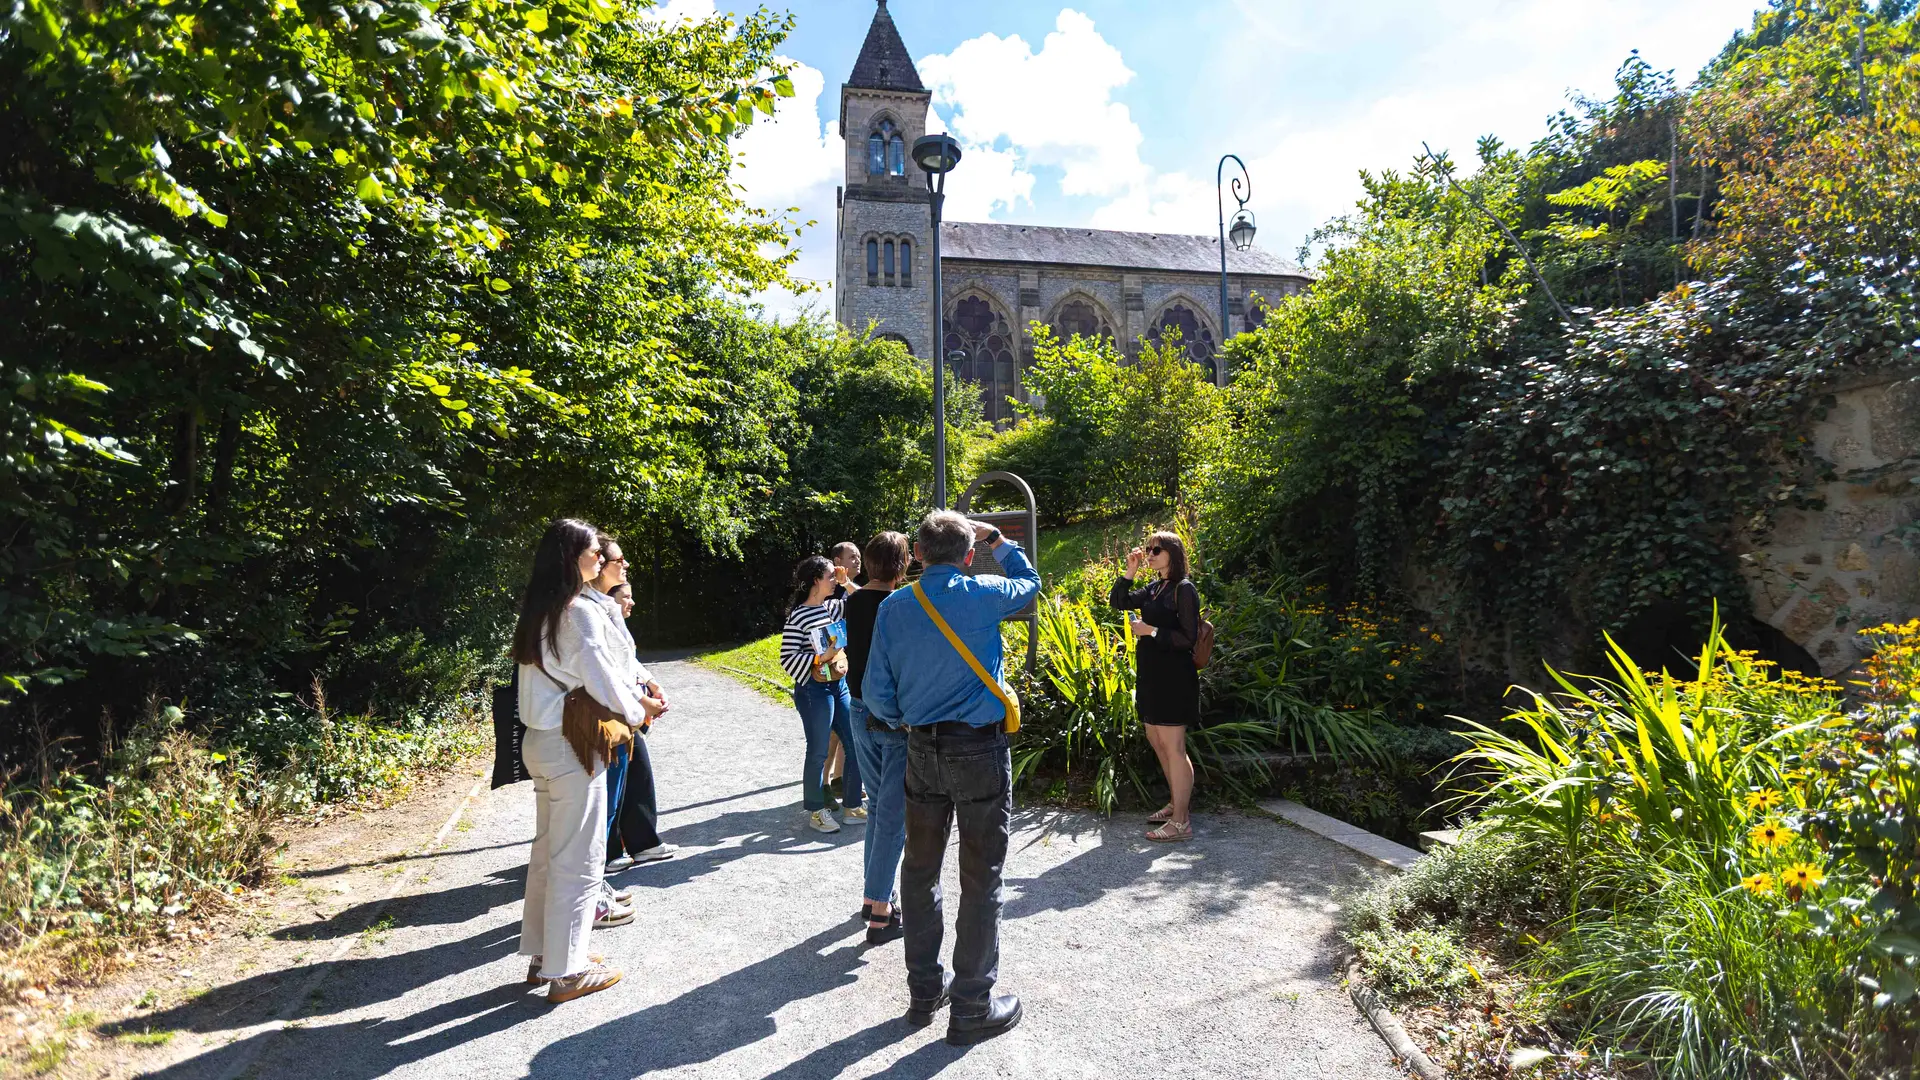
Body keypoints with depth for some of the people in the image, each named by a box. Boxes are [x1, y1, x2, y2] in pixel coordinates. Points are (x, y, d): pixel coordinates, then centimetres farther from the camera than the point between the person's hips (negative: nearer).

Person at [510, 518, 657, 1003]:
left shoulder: (539, 612, 10)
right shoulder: (581, 612, -19)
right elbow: (603, 680, -18)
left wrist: (634, 696, 10)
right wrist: (636, 713, 0)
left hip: (540, 742, 9)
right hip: (572, 747, -9)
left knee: (547, 851, 19)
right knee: (577, 859, 2)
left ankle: (542, 952, 31)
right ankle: (565, 970, 12)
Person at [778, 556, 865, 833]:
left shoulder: (833, 607, 6)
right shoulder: (798, 616, -13)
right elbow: (788, 659, -15)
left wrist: (845, 583, 5)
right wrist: (820, 658, -22)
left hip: (840, 685, 8)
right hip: (814, 691, -7)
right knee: (818, 753, 3)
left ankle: (853, 807, 24)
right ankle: (816, 813, 19)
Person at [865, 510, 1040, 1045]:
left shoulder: (893, 607, -1)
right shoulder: (984, 595, -9)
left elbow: (876, 691, 1)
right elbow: (1029, 580, 15)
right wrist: (995, 538, 24)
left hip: (922, 751, 4)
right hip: (980, 750, -3)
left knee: (920, 871, 17)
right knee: (981, 880, 6)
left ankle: (924, 991, 31)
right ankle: (971, 1009, 16)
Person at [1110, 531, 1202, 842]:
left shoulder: (1184, 590, -12)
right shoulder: (1154, 588, 11)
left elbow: (1188, 638, -17)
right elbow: (1118, 603, 14)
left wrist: (1150, 630, -17)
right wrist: (1130, 572, 3)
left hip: (1173, 678, -9)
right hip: (1151, 675, 9)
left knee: (1173, 747, -5)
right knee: (1156, 741, 17)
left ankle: (1181, 822, 2)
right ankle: (1176, 802, 32)